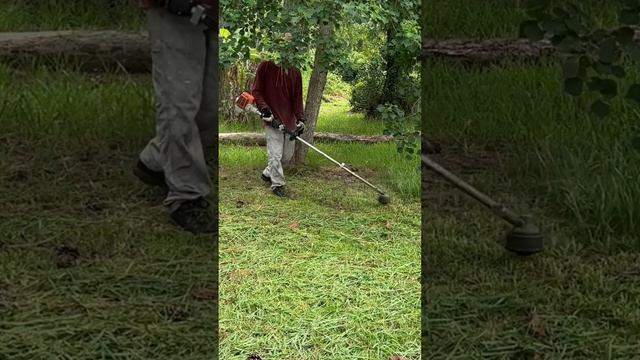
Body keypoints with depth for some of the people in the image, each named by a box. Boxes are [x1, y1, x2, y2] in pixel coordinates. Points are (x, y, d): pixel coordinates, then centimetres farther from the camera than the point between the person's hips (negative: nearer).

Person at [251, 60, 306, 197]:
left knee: (288, 155, 9)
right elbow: (256, 91, -4)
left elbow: (297, 98, 9)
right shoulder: (265, 67, -5)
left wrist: (300, 119, -2)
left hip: (290, 121, 5)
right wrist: (266, 111, -15)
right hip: (273, 120, -5)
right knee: (275, 154, -8)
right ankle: (277, 184, 7)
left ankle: (268, 173, 32)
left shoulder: (295, 72, 8)